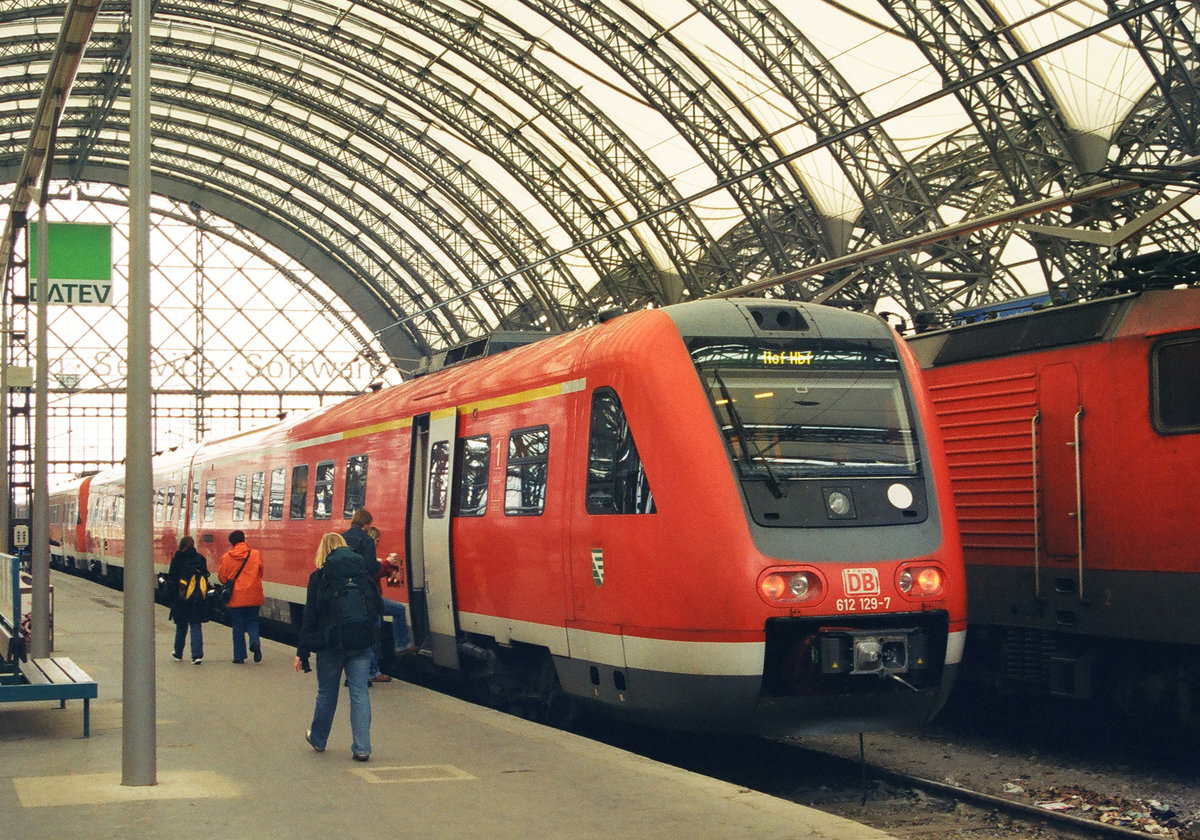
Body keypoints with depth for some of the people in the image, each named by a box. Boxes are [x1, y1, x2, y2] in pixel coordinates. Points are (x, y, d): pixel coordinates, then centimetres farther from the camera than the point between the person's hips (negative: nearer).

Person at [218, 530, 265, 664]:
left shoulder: (226, 557, -5)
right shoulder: (256, 554, -4)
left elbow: (223, 578, 0)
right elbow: (260, 573, 3)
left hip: (236, 596, -1)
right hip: (253, 596, 1)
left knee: (238, 626, 9)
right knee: (252, 621, 17)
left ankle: (239, 656, 10)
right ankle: (255, 641, -13)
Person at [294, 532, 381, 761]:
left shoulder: (318, 577, -5)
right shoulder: (365, 574, 4)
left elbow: (309, 616, -4)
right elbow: (377, 607, 7)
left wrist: (302, 651, 0)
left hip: (330, 644, -2)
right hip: (362, 644, 2)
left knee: (326, 693, 14)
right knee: (360, 693, 3)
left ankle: (318, 739, 33)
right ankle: (362, 748, -2)